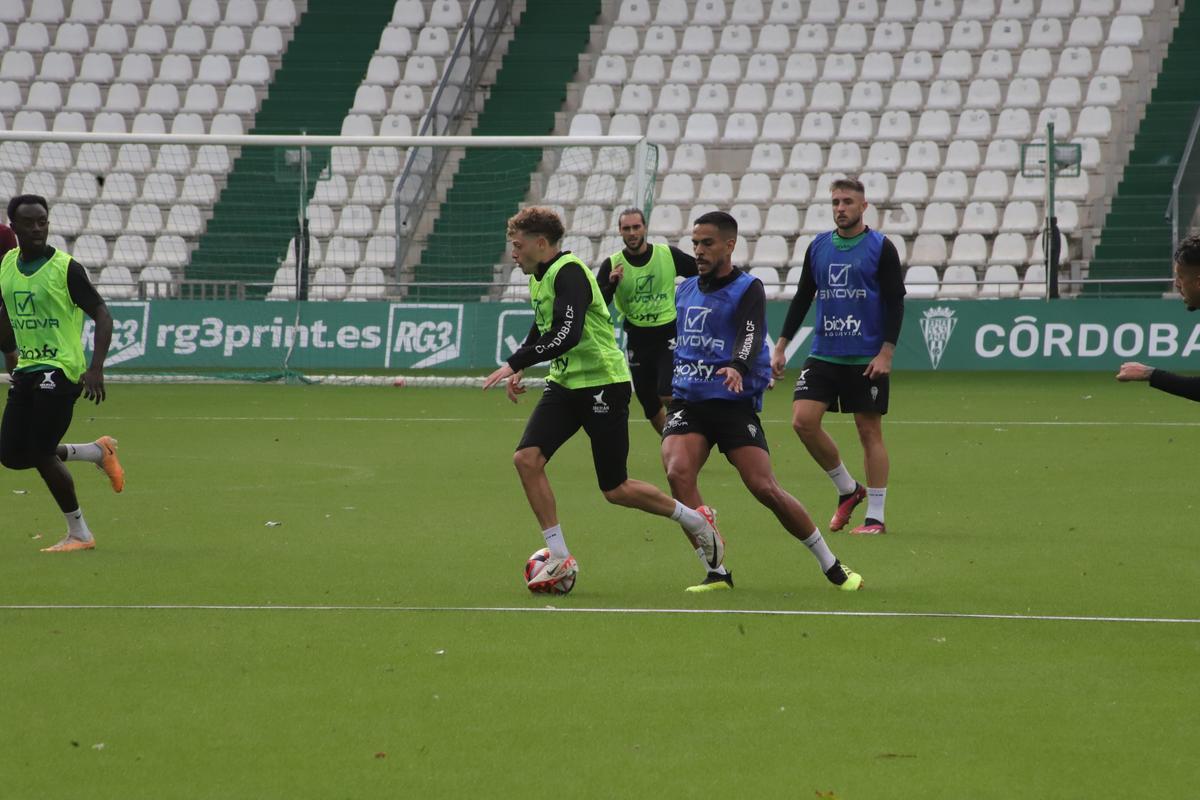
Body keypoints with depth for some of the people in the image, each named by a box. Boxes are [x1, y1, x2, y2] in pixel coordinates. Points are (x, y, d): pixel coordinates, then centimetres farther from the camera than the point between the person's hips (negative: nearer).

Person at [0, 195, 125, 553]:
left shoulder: (65, 268, -11)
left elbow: (102, 316, -12)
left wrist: (96, 368, -22)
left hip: (59, 370, -7)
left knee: (41, 454, -11)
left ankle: (79, 533, 5)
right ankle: (97, 451, 24)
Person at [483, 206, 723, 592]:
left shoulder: (569, 273, -20)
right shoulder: (540, 276, 10)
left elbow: (566, 335, -31)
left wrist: (514, 363, -28)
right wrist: (520, 369, 13)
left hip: (602, 383, -9)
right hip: (564, 383, 9)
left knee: (616, 491, -2)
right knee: (527, 458, -11)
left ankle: (695, 520, 21)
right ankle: (560, 558, -5)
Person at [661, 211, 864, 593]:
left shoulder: (747, 289, -4)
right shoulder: (685, 290, 15)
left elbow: (749, 336, -22)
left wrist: (737, 368, -40)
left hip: (734, 404, -5)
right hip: (687, 402, 5)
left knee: (765, 489, -12)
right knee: (678, 472, -23)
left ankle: (832, 566, 8)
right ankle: (716, 572, -16)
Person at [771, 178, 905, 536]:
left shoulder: (881, 248, -4)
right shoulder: (817, 247, 9)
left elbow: (896, 302, -5)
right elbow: (802, 299, 15)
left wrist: (886, 352, -13)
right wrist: (781, 346, 10)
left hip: (867, 359, -4)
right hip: (823, 355, 4)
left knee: (870, 431, -2)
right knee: (803, 420, -9)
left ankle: (875, 516, 5)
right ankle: (847, 489, 10)